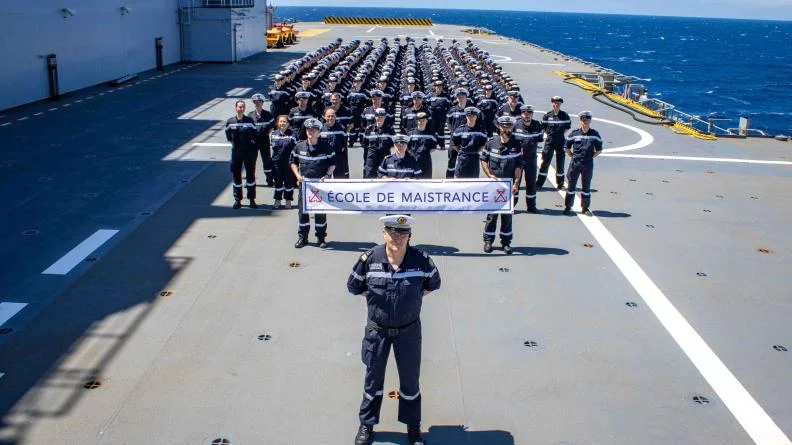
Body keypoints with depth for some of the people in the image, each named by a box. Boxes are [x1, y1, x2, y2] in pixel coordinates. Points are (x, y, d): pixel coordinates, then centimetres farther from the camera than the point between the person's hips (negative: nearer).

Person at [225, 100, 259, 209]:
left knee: (251, 174, 4)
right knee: (236, 175, 6)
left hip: (249, 152, 0)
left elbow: (254, 135, 3)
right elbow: (228, 136, 12)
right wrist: (235, 143, 5)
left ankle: (252, 199, 13)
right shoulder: (230, 122, -1)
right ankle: (237, 200, 16)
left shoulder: (250, 121, -2)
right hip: (236, 152, 1)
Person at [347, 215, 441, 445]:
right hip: (377, 330, 0)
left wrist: (414, 297, -2)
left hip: (408, 330, 0)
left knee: (410, 380, 14)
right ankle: (366, 424, 35)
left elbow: (433, 283, 5)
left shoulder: (421, 260, -14)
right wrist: (376, 299, -2)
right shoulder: (369, 259, -14)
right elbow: (353, 286, 1)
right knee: (373, 378, 16)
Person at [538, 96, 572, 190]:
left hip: (561, 141, 1)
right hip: (549, 141, -1)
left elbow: (568, 127, 10)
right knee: (545, 161, -2)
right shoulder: (547, 115, -2)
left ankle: (560, 184, 20)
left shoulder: (565, 115, 0)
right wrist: (548, 134, 1)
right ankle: (539, 183, 3)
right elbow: (543, 127, 7)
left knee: (560, 162, 7)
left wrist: (562, 133, 3)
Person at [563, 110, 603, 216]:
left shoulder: (595, 134, 0)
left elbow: (599, 150, 8)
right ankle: (568, 207, 13)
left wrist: (590, 157, 3)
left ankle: (585, 208, 19)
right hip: (575, 164, -1)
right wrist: (572, 156, 1)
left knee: (586, 187, 9)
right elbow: (566, 148, 5)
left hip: (588, 164, 1)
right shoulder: (574, 133, -2)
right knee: (571, 185, 4)